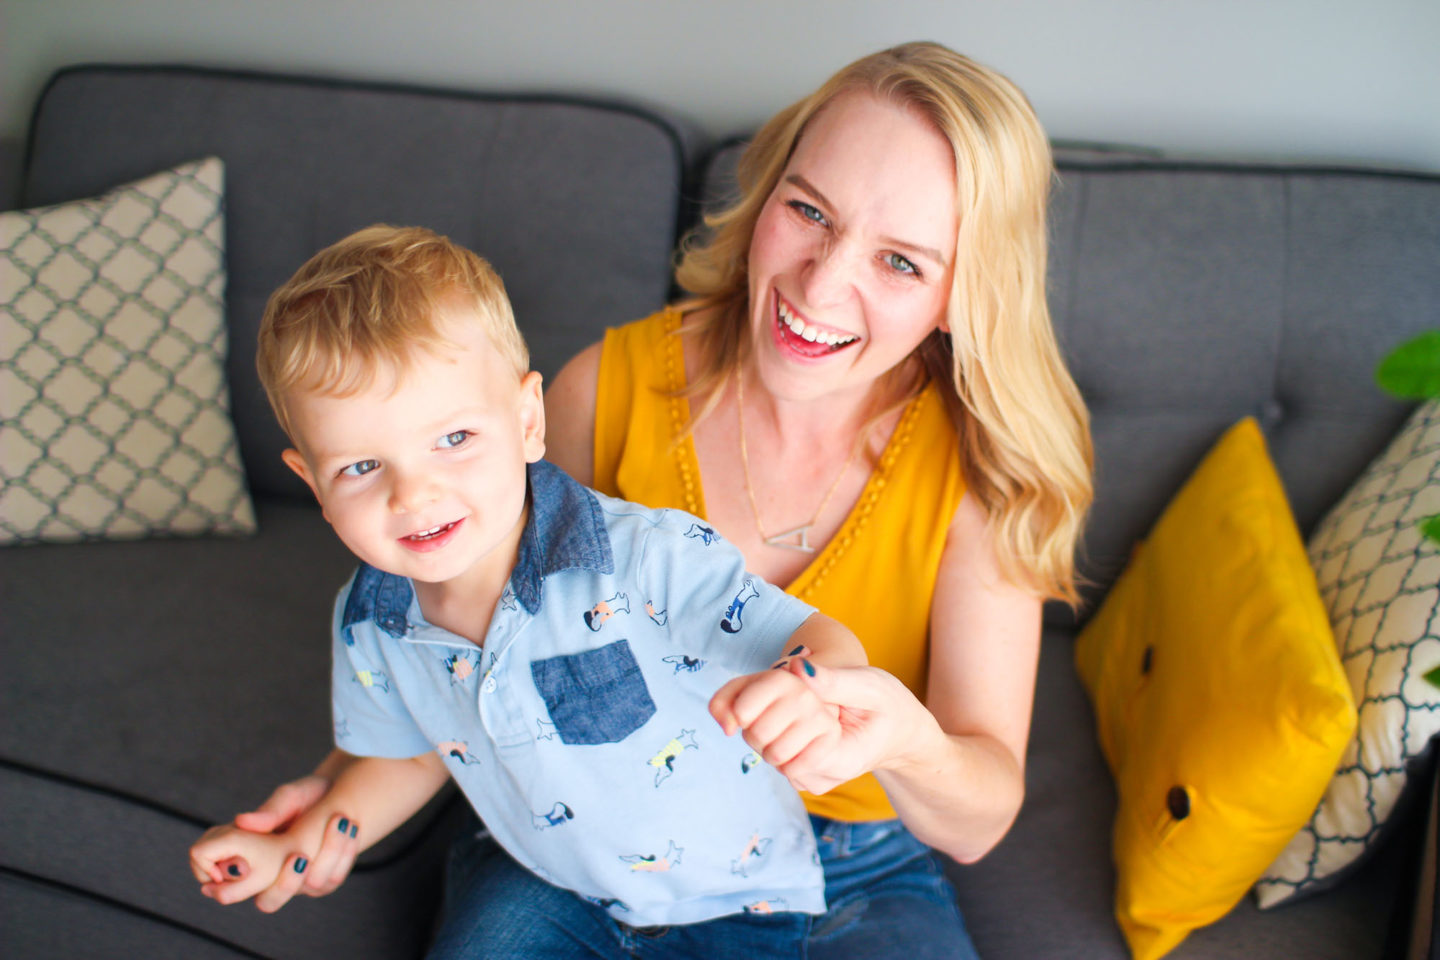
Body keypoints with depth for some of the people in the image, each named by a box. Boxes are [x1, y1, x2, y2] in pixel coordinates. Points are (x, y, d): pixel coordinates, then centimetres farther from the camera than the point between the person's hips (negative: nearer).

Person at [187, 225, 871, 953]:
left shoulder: (652, 562, -33)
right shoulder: (368, 625, -13)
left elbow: (821, 642, -32)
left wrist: (807, 686, -55)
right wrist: (293, 849, -2)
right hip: (561, 891, 3)